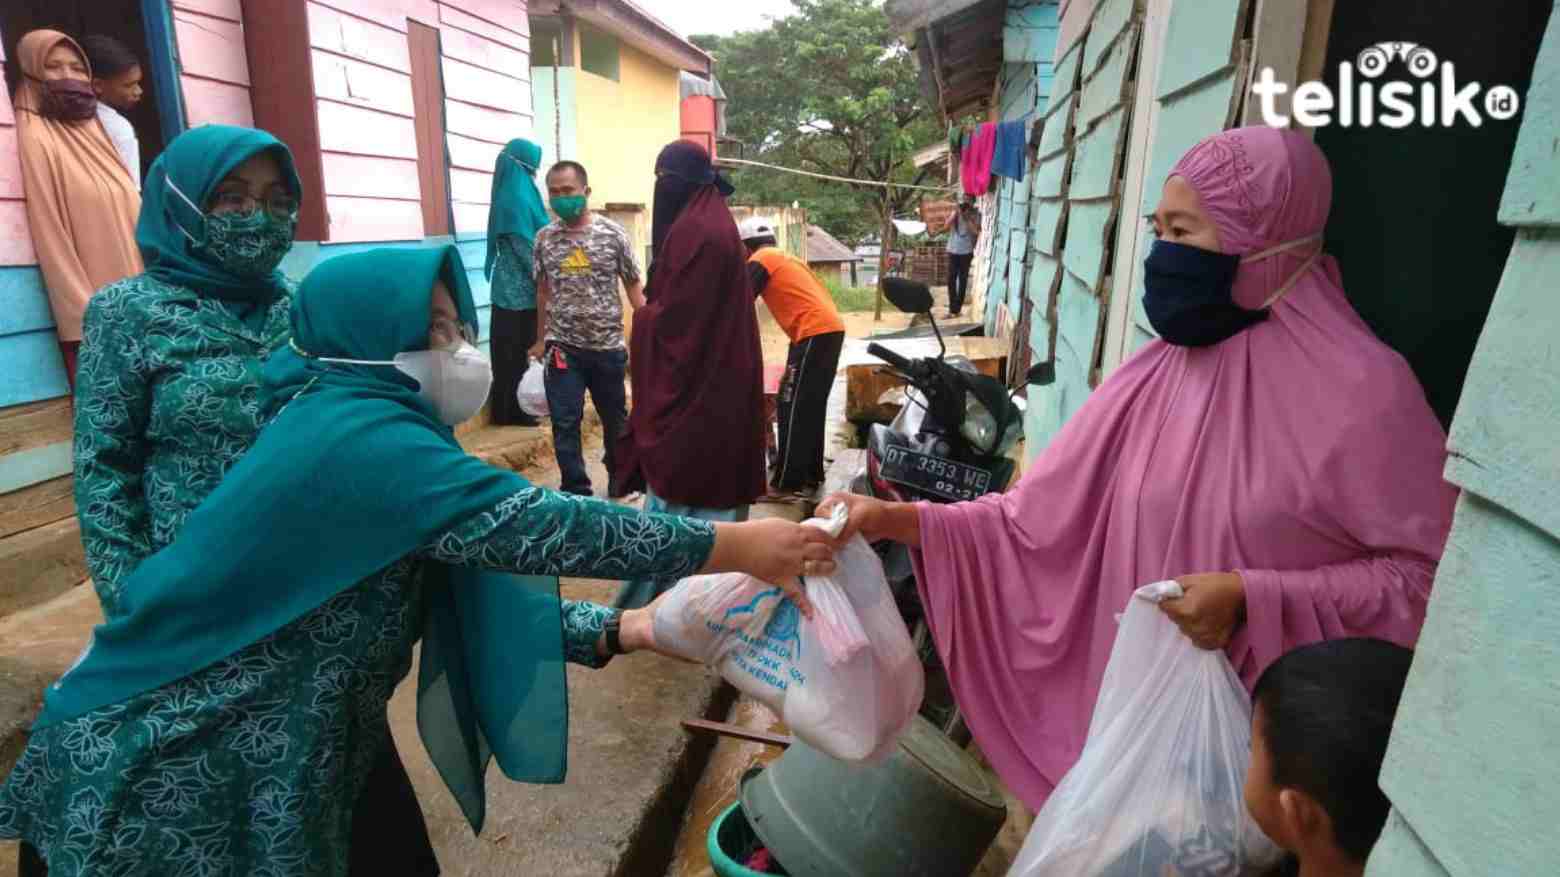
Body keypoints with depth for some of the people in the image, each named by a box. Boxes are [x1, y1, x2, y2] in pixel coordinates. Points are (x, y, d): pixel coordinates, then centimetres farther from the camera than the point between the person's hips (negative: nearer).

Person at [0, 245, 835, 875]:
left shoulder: (366, 427, 4)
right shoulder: (360, 435, -25)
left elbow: (469, 596, 2)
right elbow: (530, 525, -31)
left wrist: (612, 631, -7)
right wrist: (733, 546, -26)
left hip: (254, 751, 8)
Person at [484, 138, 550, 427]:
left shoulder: (513, 195, 12)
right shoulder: (518, 199, -16)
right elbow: (526, 249, -18)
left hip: (513, 285, 9)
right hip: (521, 288, -9)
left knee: (514, 351, 13)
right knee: (517, 351, -1)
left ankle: (509, 409, 21)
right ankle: (513, 411, 7)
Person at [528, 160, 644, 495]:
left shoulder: (613, 234, -6)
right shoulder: (544, 239, 2)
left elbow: (633, 287, -2)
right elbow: (543, 290, 11)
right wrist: (542, 338, 13)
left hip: (607, 346, -1)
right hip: (562, 347, 1)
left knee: (615, 418, 14)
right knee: (564, 424, 0)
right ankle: (576, 492, 12)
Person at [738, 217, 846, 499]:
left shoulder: (761, 259, 2)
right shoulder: (786, 258, 26)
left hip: (814, 333, -9)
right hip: (831, 328, 9)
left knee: (793, 409, -6)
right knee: (811, 408, 15)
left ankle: (787, 484, -4)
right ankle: (811, 474, 22)